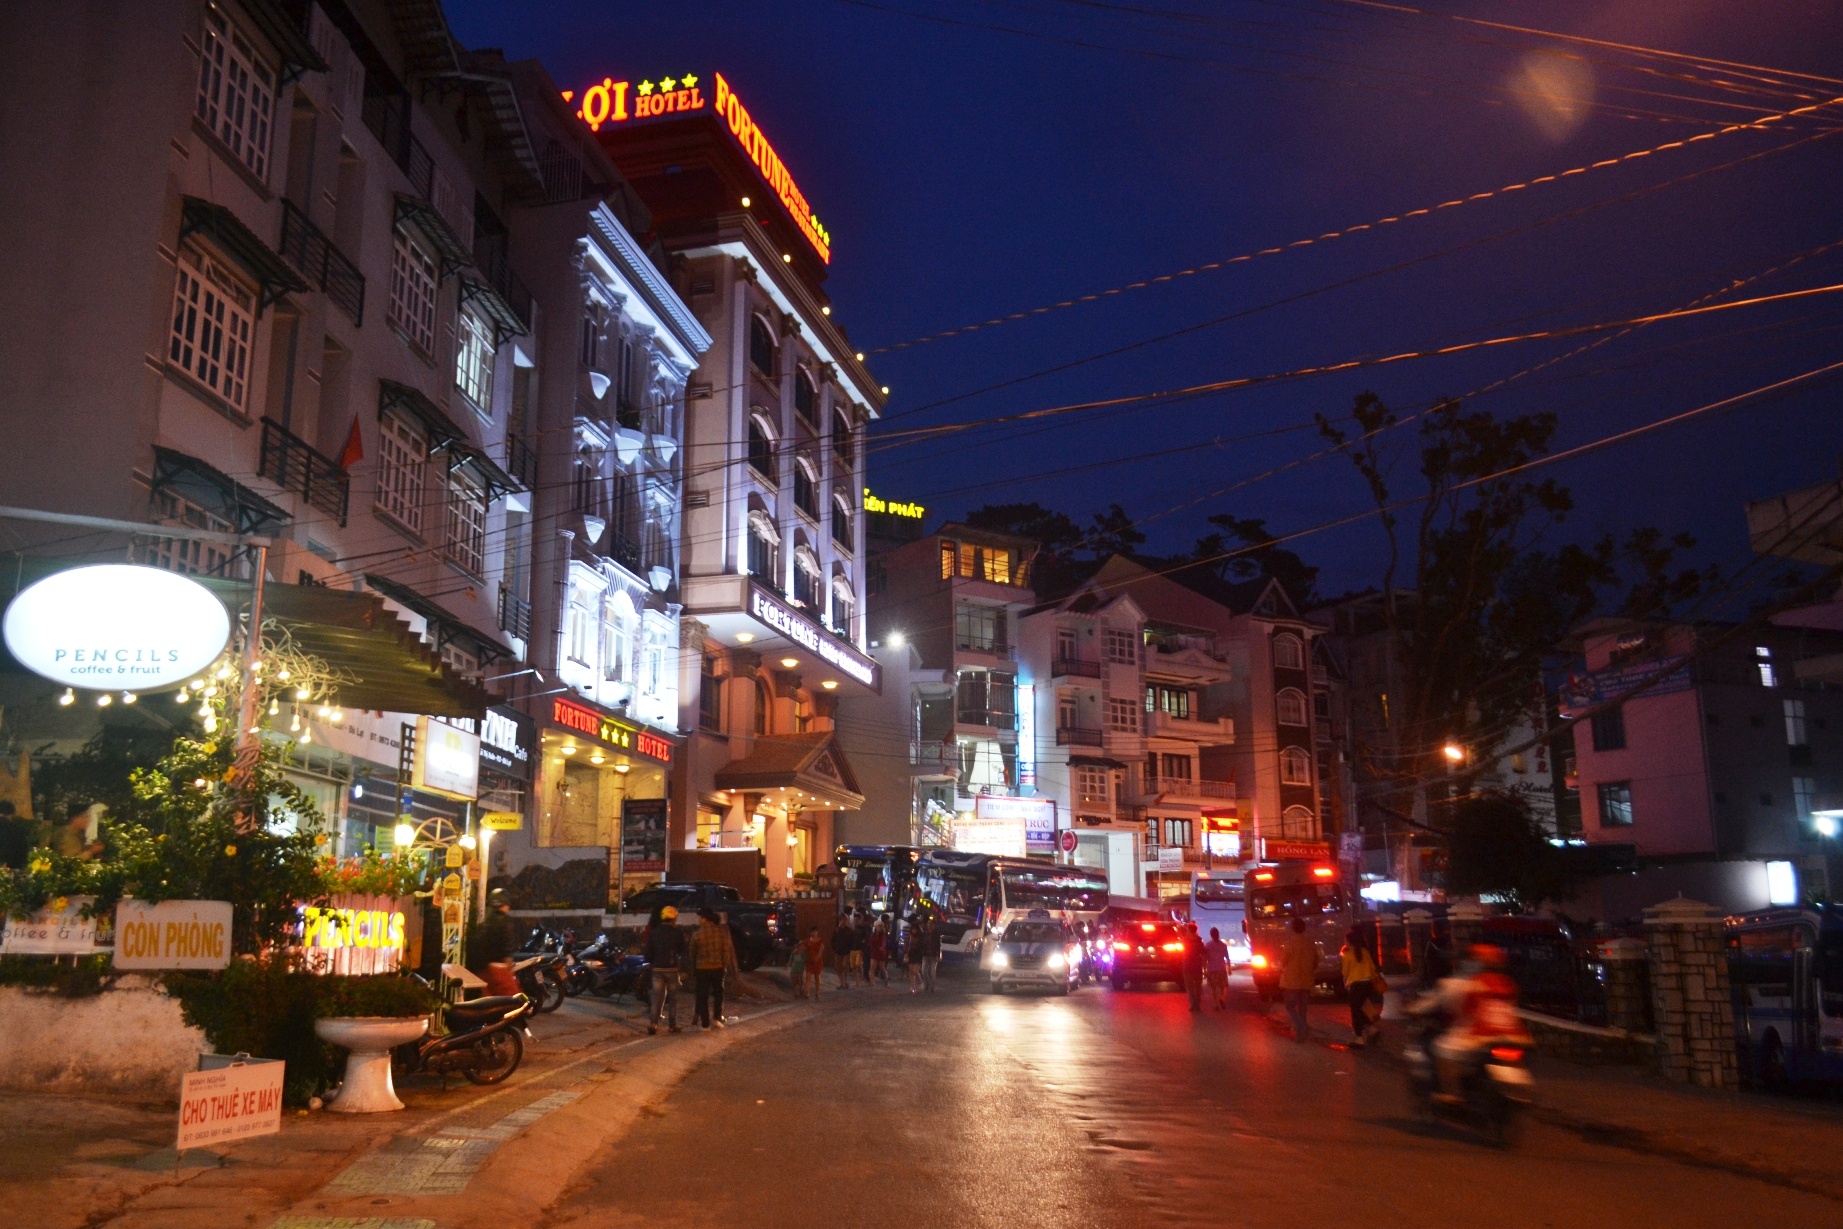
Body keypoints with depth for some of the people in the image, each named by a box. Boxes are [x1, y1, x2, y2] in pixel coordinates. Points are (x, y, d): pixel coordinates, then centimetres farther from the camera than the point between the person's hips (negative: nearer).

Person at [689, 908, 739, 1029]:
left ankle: (705, 1024, 9)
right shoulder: (721, 932, -7)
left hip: (702, 969, -2)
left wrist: (692, 972, 12)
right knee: (718, 993, 20)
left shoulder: (697, 935, -10)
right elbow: (726, 950, -4)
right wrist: (726, 965, 10)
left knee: (702, 996, 8)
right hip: (718, 967, 2)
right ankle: (717, 1018, 16)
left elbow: (693, 954, 0)